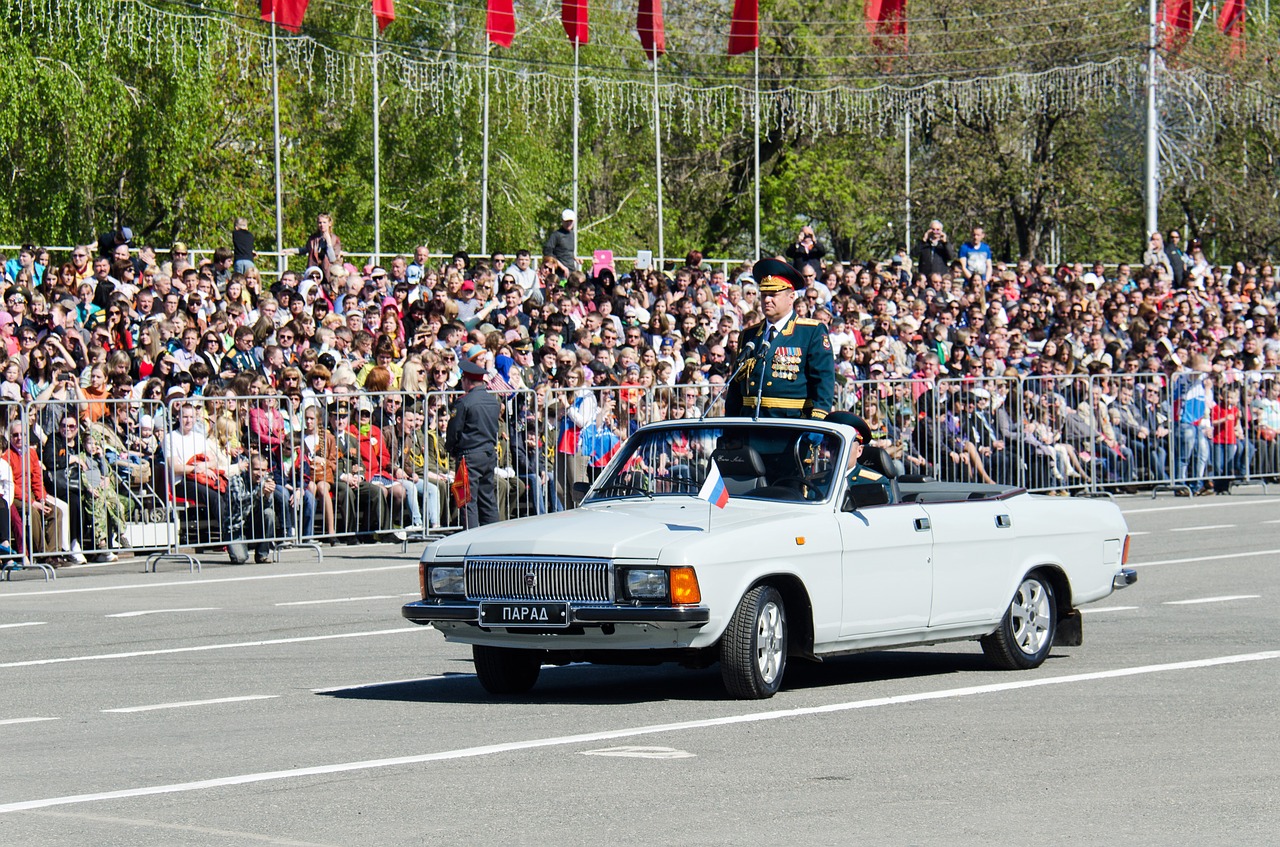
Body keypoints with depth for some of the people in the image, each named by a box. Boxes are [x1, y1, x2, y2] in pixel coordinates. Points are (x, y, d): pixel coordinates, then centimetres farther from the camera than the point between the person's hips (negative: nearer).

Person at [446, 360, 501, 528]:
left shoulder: (465, 402, -13)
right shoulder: (494, 401, 8)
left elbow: (454, 430, -9)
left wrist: (451, 449, 7)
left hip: (470, 455, -7)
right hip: (490, 454, 7)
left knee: (469, 499, -4)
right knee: (488, 498, 12)